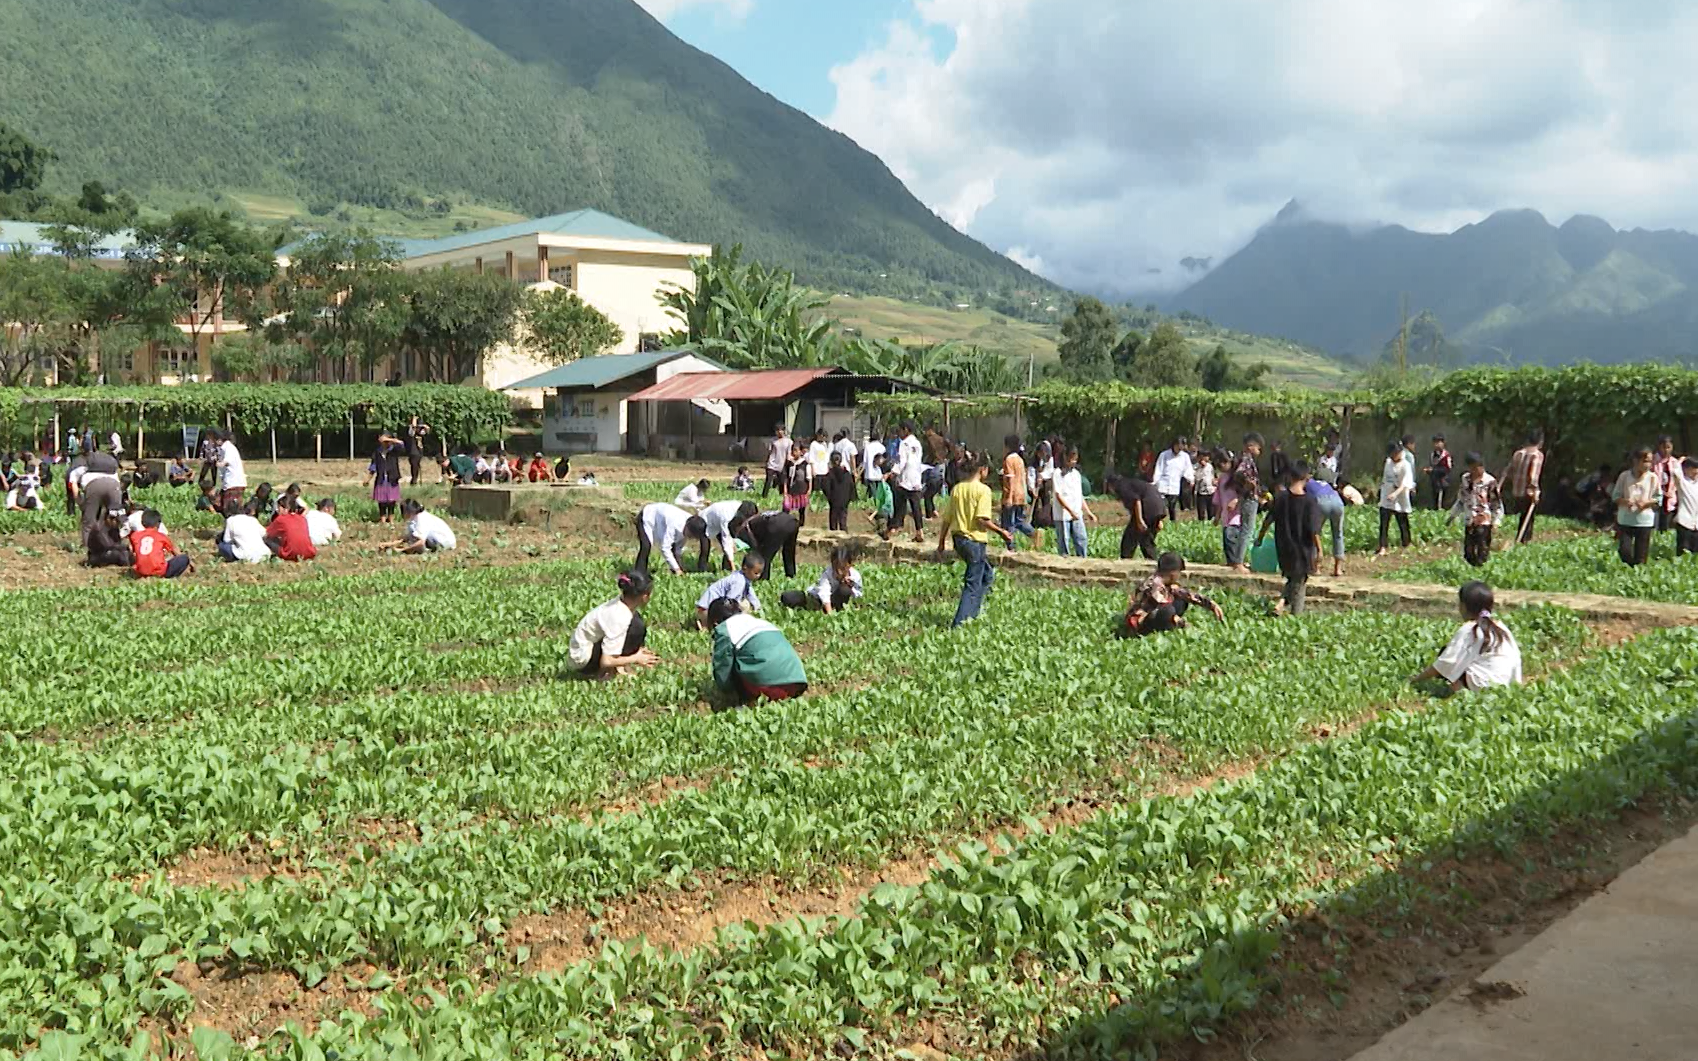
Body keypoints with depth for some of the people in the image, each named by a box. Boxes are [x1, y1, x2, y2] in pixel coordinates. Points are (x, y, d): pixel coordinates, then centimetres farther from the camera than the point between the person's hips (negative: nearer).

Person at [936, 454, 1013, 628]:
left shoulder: (957, 488, 7)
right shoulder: (983, 490, -12)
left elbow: (947, 518, 9)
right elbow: (982, 519, -20)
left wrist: (941, 542, 16)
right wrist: (1001, 532, -10)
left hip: (958, 539, 7)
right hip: (975, 540, -7)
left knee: (987, 575, 23)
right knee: (973, 584, 2)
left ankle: (971, 613, 19)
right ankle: (959, 624, -1)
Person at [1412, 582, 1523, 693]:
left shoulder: (1467, 631, -10)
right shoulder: (1500, 627, 7)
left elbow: (1446, 662, -9)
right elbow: (1515, 656, 8)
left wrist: (1416, 679, -2)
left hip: (1481, 684, -7)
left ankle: (1459, 686, -12)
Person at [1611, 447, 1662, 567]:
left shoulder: (1653, 477, -1)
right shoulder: (1625, 476, -2)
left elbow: (1659, 498, 4)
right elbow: (1615, 496, 4)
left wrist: (1646, 503, -14)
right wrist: (1624, 501, -17)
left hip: (1645, 521, 0)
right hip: (1625, 520, 0)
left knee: (1641, 556, 3)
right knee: (1624, 550, -5)